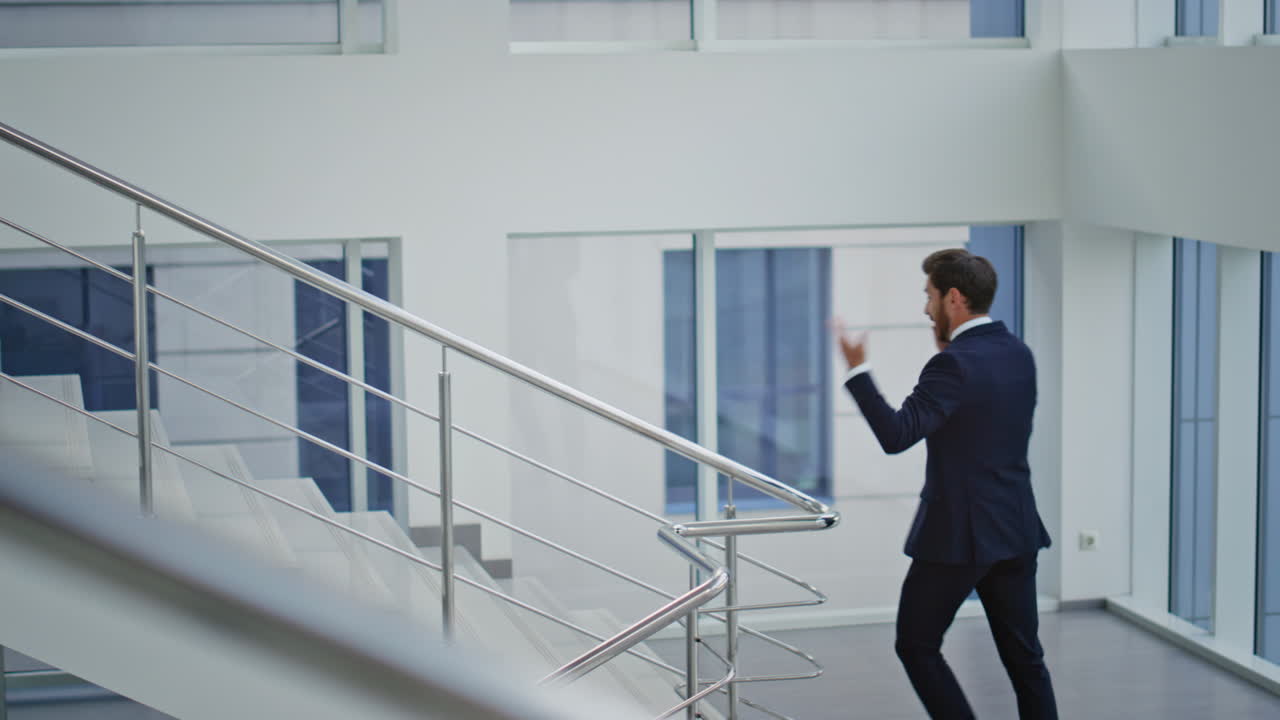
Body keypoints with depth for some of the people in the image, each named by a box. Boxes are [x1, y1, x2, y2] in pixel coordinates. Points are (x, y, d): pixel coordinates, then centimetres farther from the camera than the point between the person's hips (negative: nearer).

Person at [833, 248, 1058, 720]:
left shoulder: (953, 364, -18)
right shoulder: (1019, 354, 7)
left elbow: (895, 436, -25)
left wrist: (857, 370, -19)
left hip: (957, 534, -7)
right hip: (1016, 529, 8)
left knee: (916, 646, 8)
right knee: (1024, 656, 10)